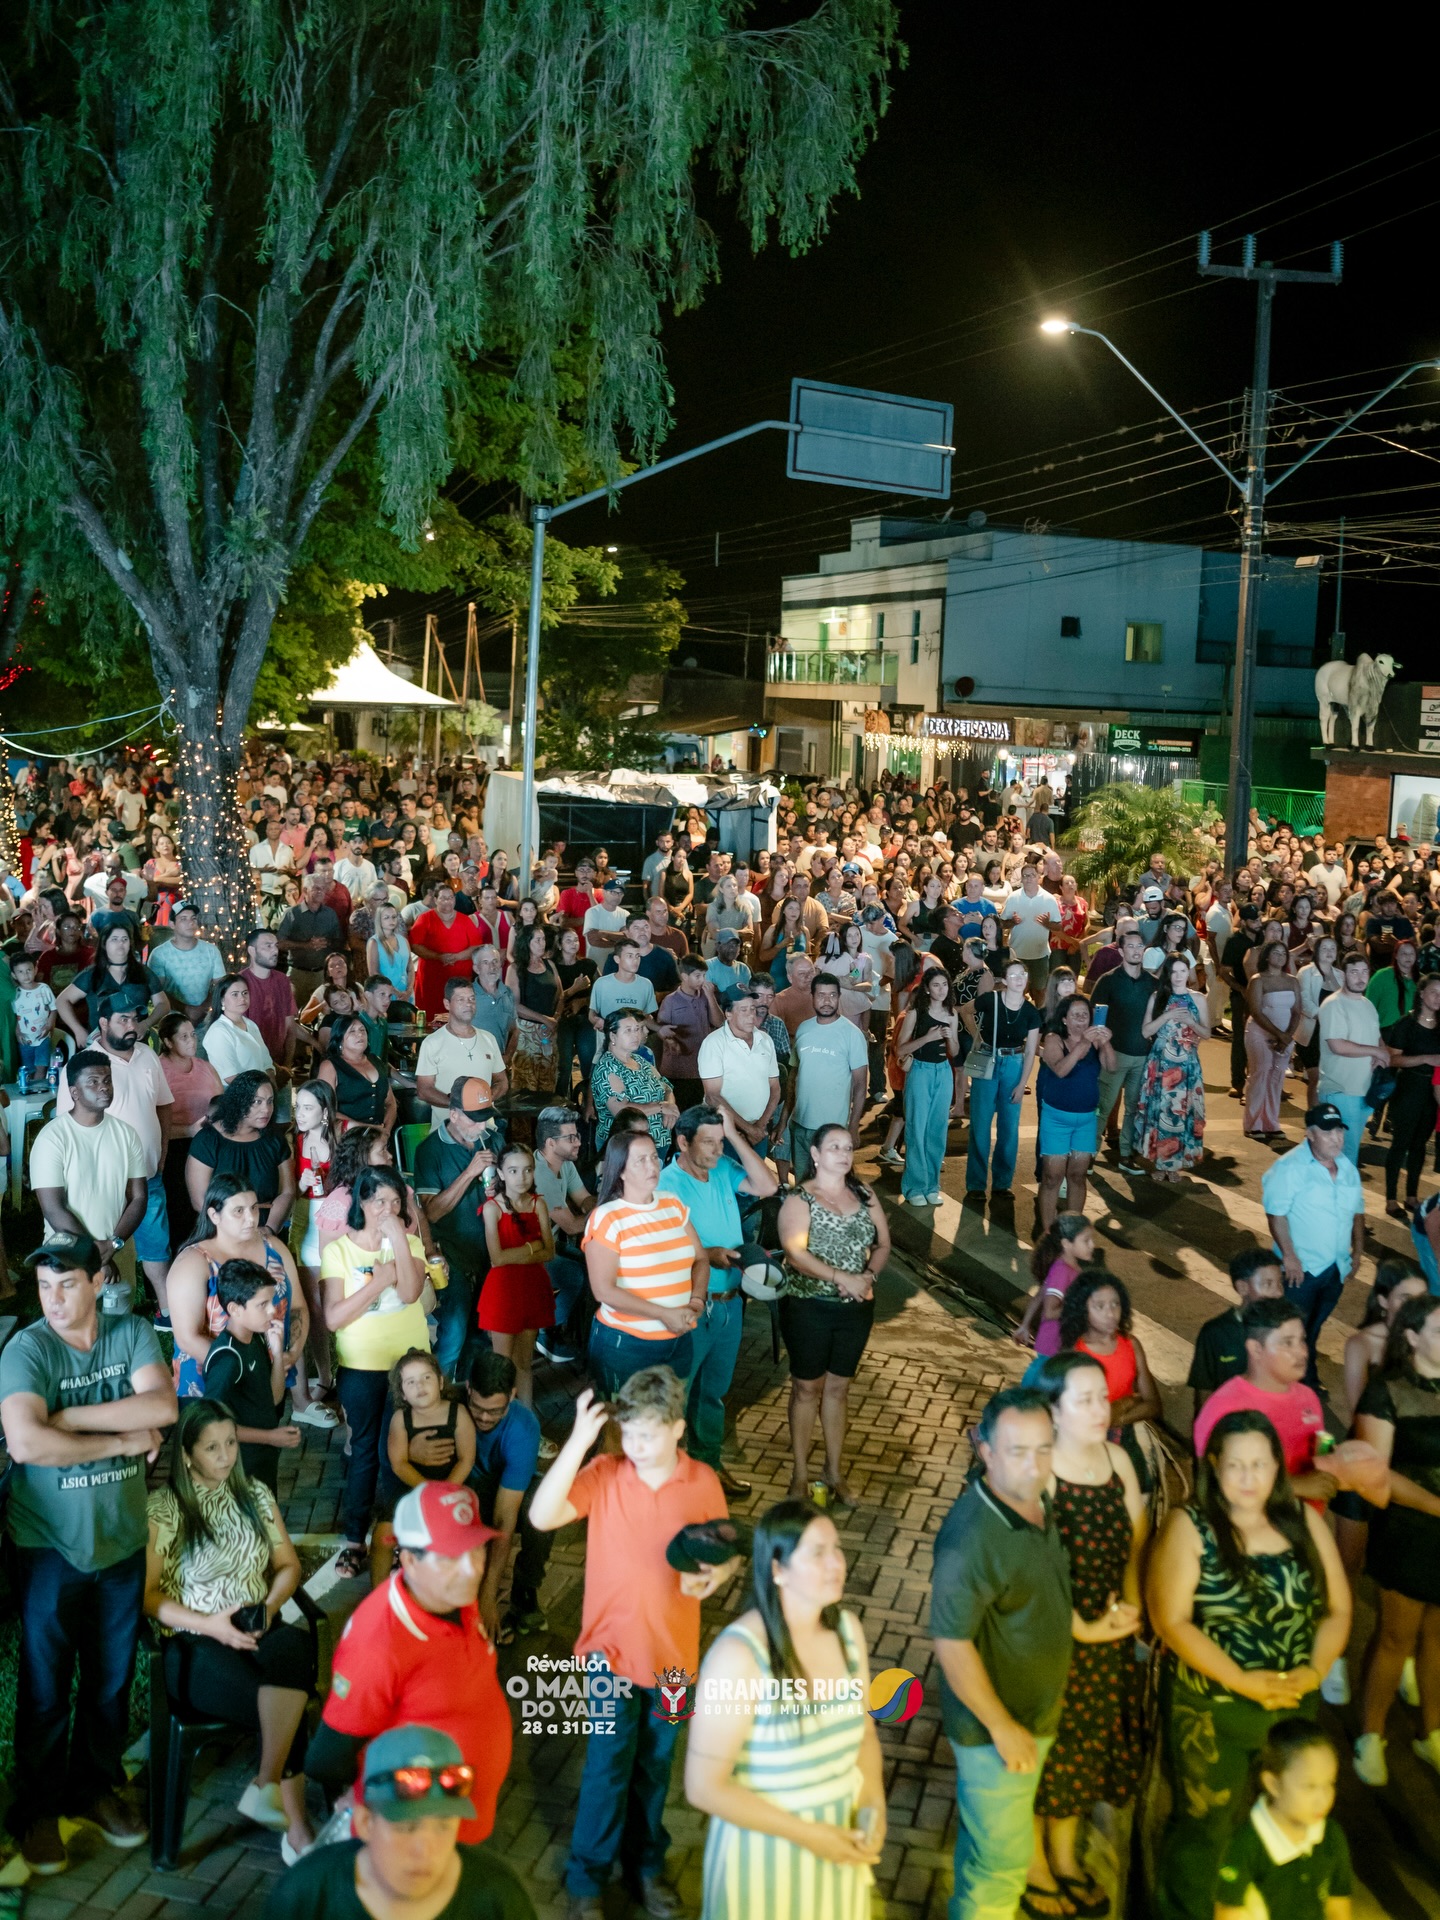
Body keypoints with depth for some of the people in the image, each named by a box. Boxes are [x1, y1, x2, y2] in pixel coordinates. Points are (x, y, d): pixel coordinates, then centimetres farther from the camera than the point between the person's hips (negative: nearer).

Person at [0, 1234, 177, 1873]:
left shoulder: (132, 1333, -4)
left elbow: (162, 1405, -19)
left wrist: (66, 1417, -22)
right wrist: (122, 1440, -21)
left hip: (121, 1537, 4)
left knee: (111, 1677, 16)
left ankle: (95, 1785, 34)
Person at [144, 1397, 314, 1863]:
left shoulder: (256, 1495, 14)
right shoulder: (163, 1508, -2)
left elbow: (288, 1565, 18)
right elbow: (149, 1594, -4)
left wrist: (269, 1606, -3)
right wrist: (210, 1625, -15)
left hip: (261, 1632, 4)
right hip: (195, 1645, -4)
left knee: (292, 1649, -35)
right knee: (286, 1705, -30)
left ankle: (266, 1787, -24)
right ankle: (297, 1827, -15)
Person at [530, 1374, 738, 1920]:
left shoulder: (703, 1482, -9)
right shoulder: (603, 1474, -15)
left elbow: (727, 1549, 3)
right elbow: (542, 1516, -28)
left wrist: (715, 1574, -20)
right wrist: (578, 1441, -34)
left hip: (673, 1651, 2)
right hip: (613, 1647, -2)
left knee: (654, 1765, 19)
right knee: (608, 1766, 1)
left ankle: (645, 1864, 40)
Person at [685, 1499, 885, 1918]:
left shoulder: (848, 1628, -7)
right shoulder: (739, 1654, -26)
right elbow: (705, 1786, -22)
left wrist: (873, 1808, -9)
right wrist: (805, 1833, -21)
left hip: (840, 1835, 5)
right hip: (764, 1846, -5)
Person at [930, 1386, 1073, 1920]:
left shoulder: (1036, 1501, -6)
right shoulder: (971, 1535, -33)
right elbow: (951, 1644, -28)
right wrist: (1002, 1727, -20)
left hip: (1038, 1712, 8)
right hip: (994, 1726, -8)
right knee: (1002, 1860, 9)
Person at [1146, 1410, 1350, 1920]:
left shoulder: (1305, 1521, 2)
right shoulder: (1189, 1526, -11)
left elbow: (1338, 1609, 5)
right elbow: (1171, 1621, -15)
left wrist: (1314, 1672, -12)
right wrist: (1242, 1681, -20)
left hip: (1293, 1706, 4)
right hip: (1210, 1708, -4)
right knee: (1207, 1827, 7)